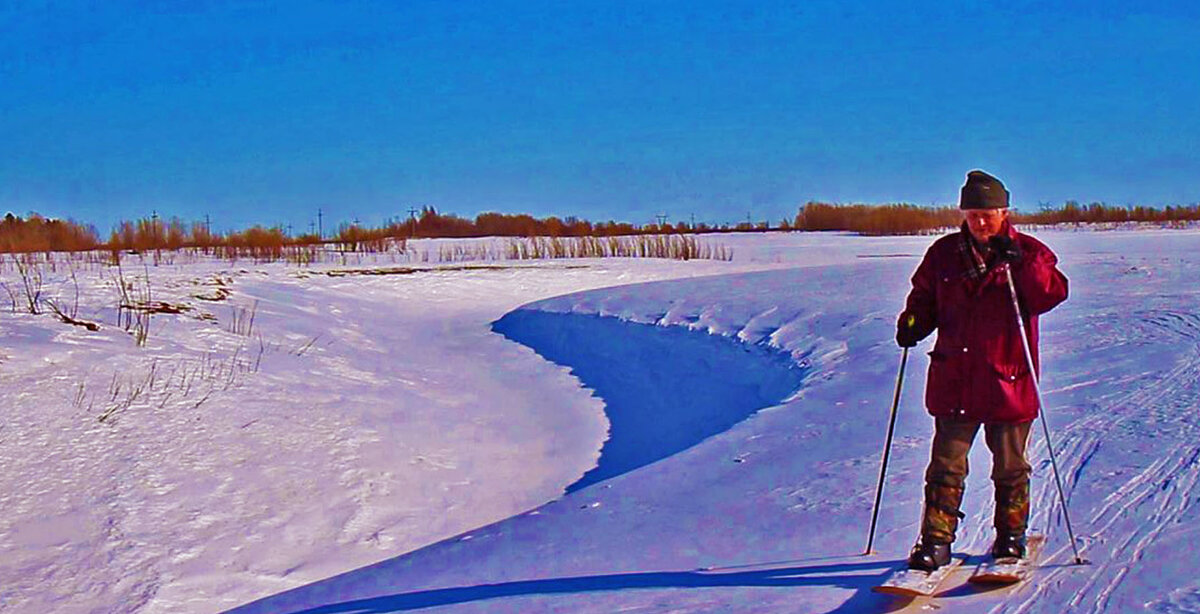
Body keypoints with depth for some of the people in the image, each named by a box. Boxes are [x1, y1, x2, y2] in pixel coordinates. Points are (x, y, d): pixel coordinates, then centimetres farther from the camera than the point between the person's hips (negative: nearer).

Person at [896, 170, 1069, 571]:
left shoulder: (1029, 252, 0)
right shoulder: (944, 253, 6)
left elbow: (1053, 294, -14)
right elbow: (925, 297, 16)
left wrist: (1019, 262, -25)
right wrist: (914, 322, -4)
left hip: (1008, 378, -1)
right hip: (953, 379, 2)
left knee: (1009, 466, 11)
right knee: (946, 463, 2)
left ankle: (1010, 536, 28)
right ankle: (936, 541, 7)